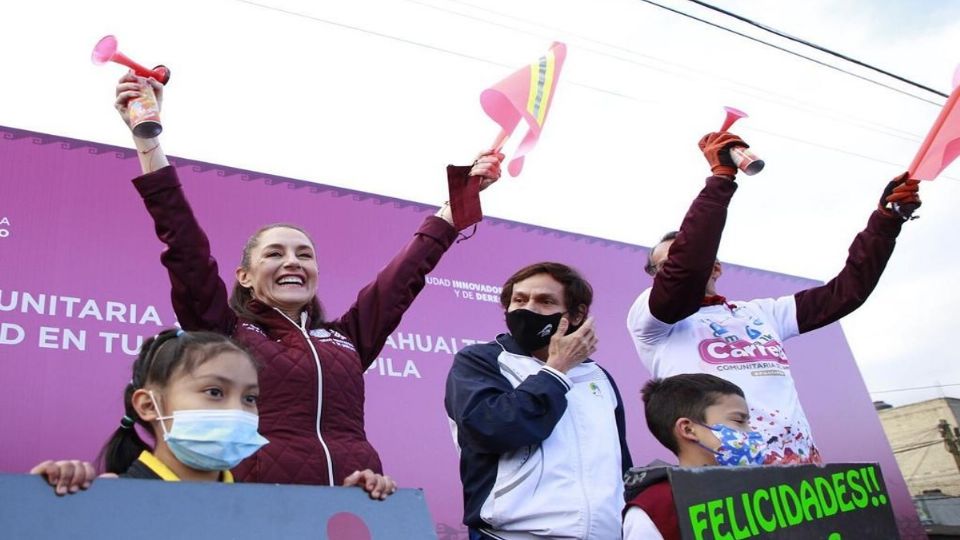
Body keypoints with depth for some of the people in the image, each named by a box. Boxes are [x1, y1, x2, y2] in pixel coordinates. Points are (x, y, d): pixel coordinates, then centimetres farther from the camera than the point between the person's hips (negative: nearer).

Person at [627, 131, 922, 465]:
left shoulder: (761, 312, 25)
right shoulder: (648, 321, 7)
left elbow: (844, 291, 23)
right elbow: (688, 266, -12)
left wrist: (886, 219, 17)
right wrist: (722, 176, -7)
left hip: (802, 464, 5)